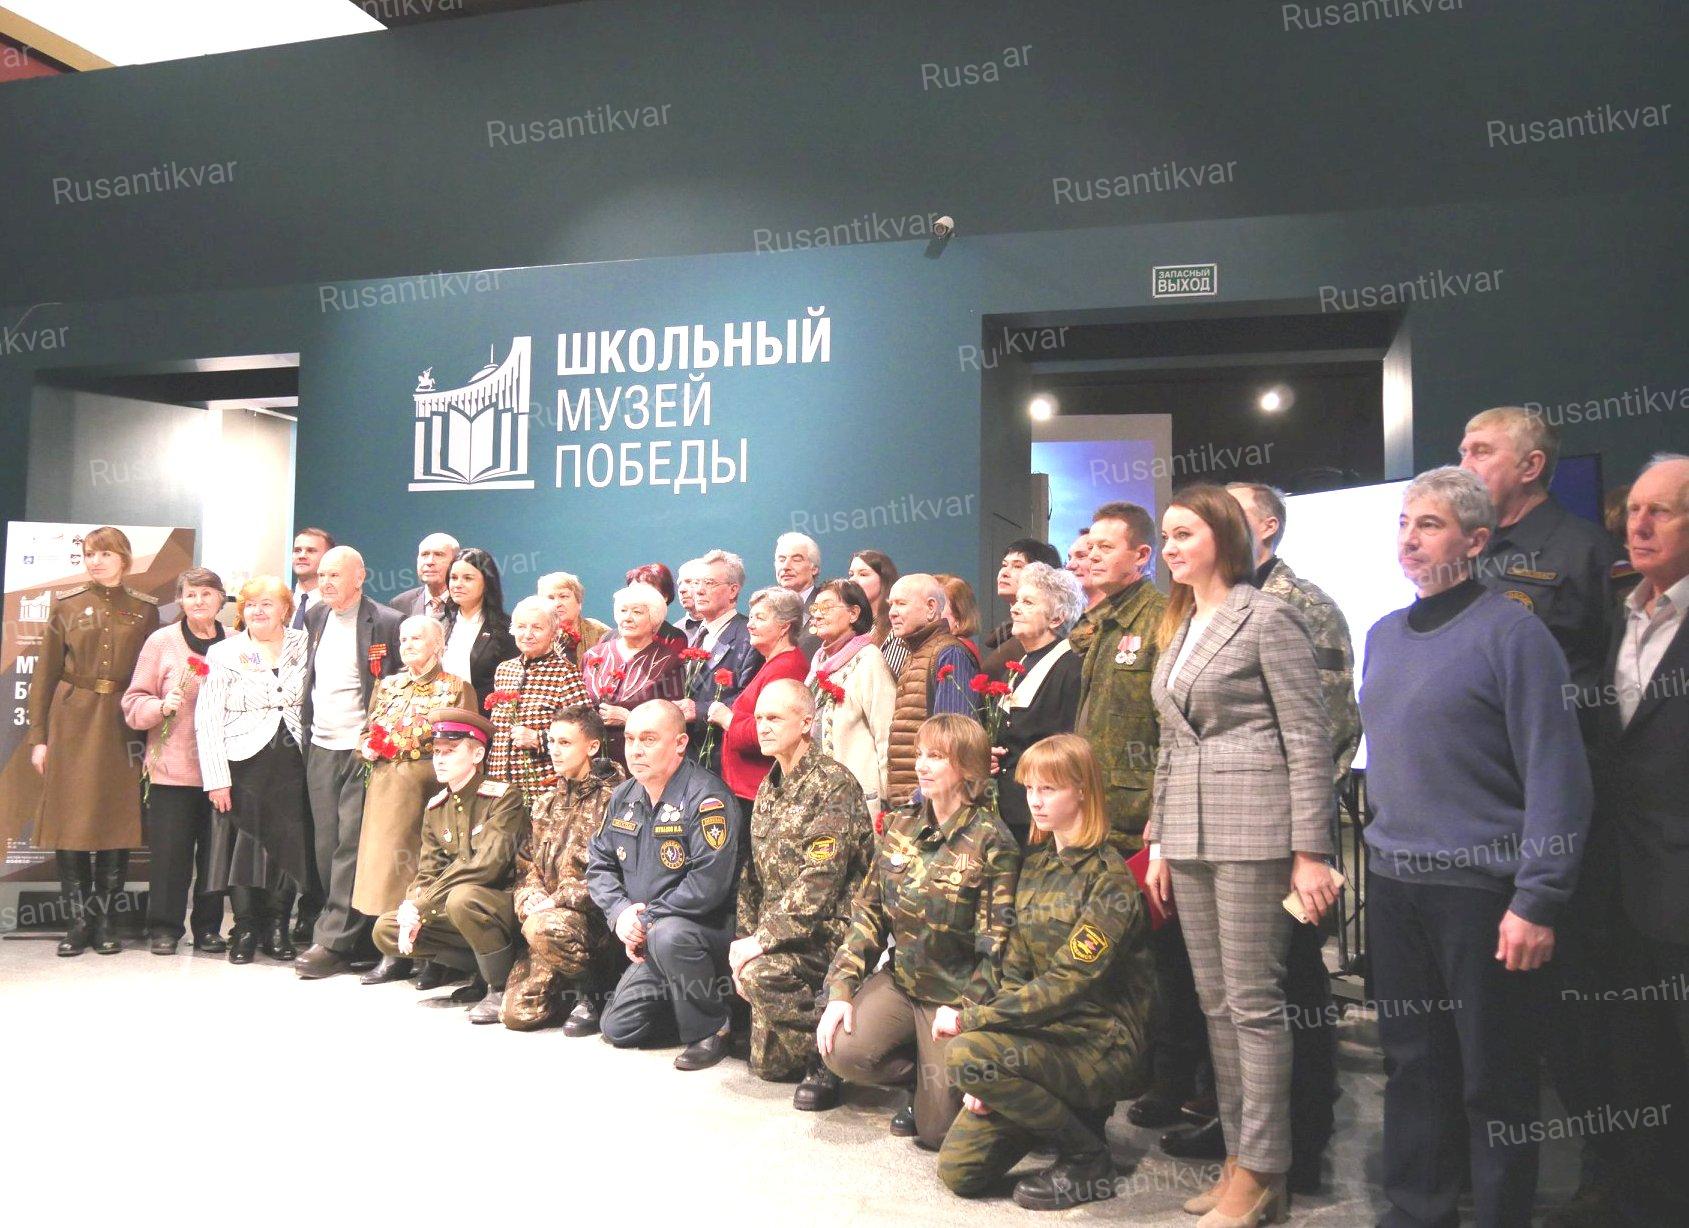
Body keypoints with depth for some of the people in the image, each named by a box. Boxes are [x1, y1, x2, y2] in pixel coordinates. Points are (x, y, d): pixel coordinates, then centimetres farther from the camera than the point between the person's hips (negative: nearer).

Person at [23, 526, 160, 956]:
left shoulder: (145, 609, 6)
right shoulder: (66, 603, 5)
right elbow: (45, 674, 5)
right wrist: (38, 736, 0)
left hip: (123, 726, 0)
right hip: (72, 722, 0)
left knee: (117, 822, 2)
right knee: (70, 823, 1)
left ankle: (106, 921, 12)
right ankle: (78, 922, 11)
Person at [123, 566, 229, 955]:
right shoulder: (161, 641, 2)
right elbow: (134, 703, 2)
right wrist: (162, 706, -17)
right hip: (172, 767, -2)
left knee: (215, 850, 7)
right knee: (171, 852, 2)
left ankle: (208, 928, 18)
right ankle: (164, 928, 16)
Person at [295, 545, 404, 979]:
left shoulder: (386, 623, -7)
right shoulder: (314, 618, 13)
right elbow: (309, 680, 21)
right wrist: (304, 733, 12)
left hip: (362, 749, -6)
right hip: (320, 748, 7)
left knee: (351, 844, -6)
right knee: (325, 845, 8)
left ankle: (332, 941, -4)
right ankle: (343, 931, 16)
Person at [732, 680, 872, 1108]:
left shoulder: (833, 784, -15)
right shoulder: (768, 787, 11)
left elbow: (819, 883, -23)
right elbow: (753, 875, 13)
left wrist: (762, 941, -23)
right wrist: (747, 938, 1)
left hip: (830, 931, -8)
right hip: (780, 935, 8)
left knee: (762, 975, -32)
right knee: (768, 1064, 7)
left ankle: (829, 1059, -11)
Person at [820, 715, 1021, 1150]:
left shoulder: (991, 843, -14)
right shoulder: (900, 825, 2)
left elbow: (996, 947, -14)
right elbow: (868, 913, 2)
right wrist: (840, 990, -8)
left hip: (958, 995, -4)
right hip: (899, 980, 5)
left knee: (935, 1128, -9)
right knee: (841, 1048, -21)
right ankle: (922, 1075, 11)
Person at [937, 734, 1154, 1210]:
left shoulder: (1109, 879, -14)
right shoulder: (1034, 865, 8)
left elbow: (1069, 984, -22)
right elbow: (1014, 970, 6)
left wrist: (970, 1020, -20)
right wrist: (988, 1074, -4)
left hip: (1102, 1043, -6)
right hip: (1039, 1033, 7)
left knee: (968, 1053, -30)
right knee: (958, 1170, -5)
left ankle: (1089, 1159, -8)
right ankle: (1060, 1105, 17)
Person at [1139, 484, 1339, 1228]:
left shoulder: (1268, 618, -5)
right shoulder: (1177, 630, 16)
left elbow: (1308, 739, -9)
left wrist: (1309, 851, -13)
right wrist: (1159, 840, 16)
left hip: (1253, 831, -7)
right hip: (1191, 835, 7)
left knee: (1253, 1002, -1)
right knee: (1215, 1002, 11)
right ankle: (1238, 1153, 22)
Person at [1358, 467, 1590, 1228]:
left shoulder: (1511, 631, -9)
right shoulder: (1384, 636, 10)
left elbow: (1556, 777, -12)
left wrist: (1538, 902, -16)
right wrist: (1378, 858, 14)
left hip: (1481, 890, -6)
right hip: (1393, 886, 6)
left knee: (1494, 1078, 7)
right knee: (1412, 1063, 15)